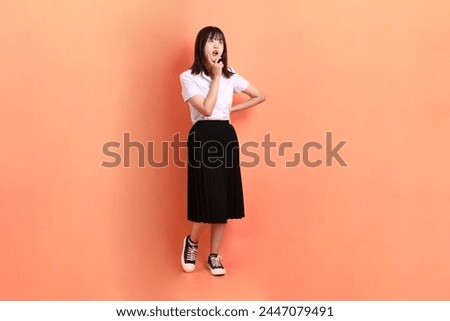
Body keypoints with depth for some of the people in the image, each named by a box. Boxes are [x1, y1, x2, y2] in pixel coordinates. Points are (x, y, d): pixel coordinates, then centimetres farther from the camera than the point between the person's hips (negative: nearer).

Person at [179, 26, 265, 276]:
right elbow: (206, 109, -16)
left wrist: (232, 109, 7)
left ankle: (214, 256, 19)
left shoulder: (231, 77, 8)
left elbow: (260, 96, 16)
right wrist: (216, 76, -12)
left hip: (227, 137, 5)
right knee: (206, 199, -8)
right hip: (202, 138, -4)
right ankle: (192, 242, 23)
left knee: (224, 199, 5)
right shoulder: (189, 77, -5)